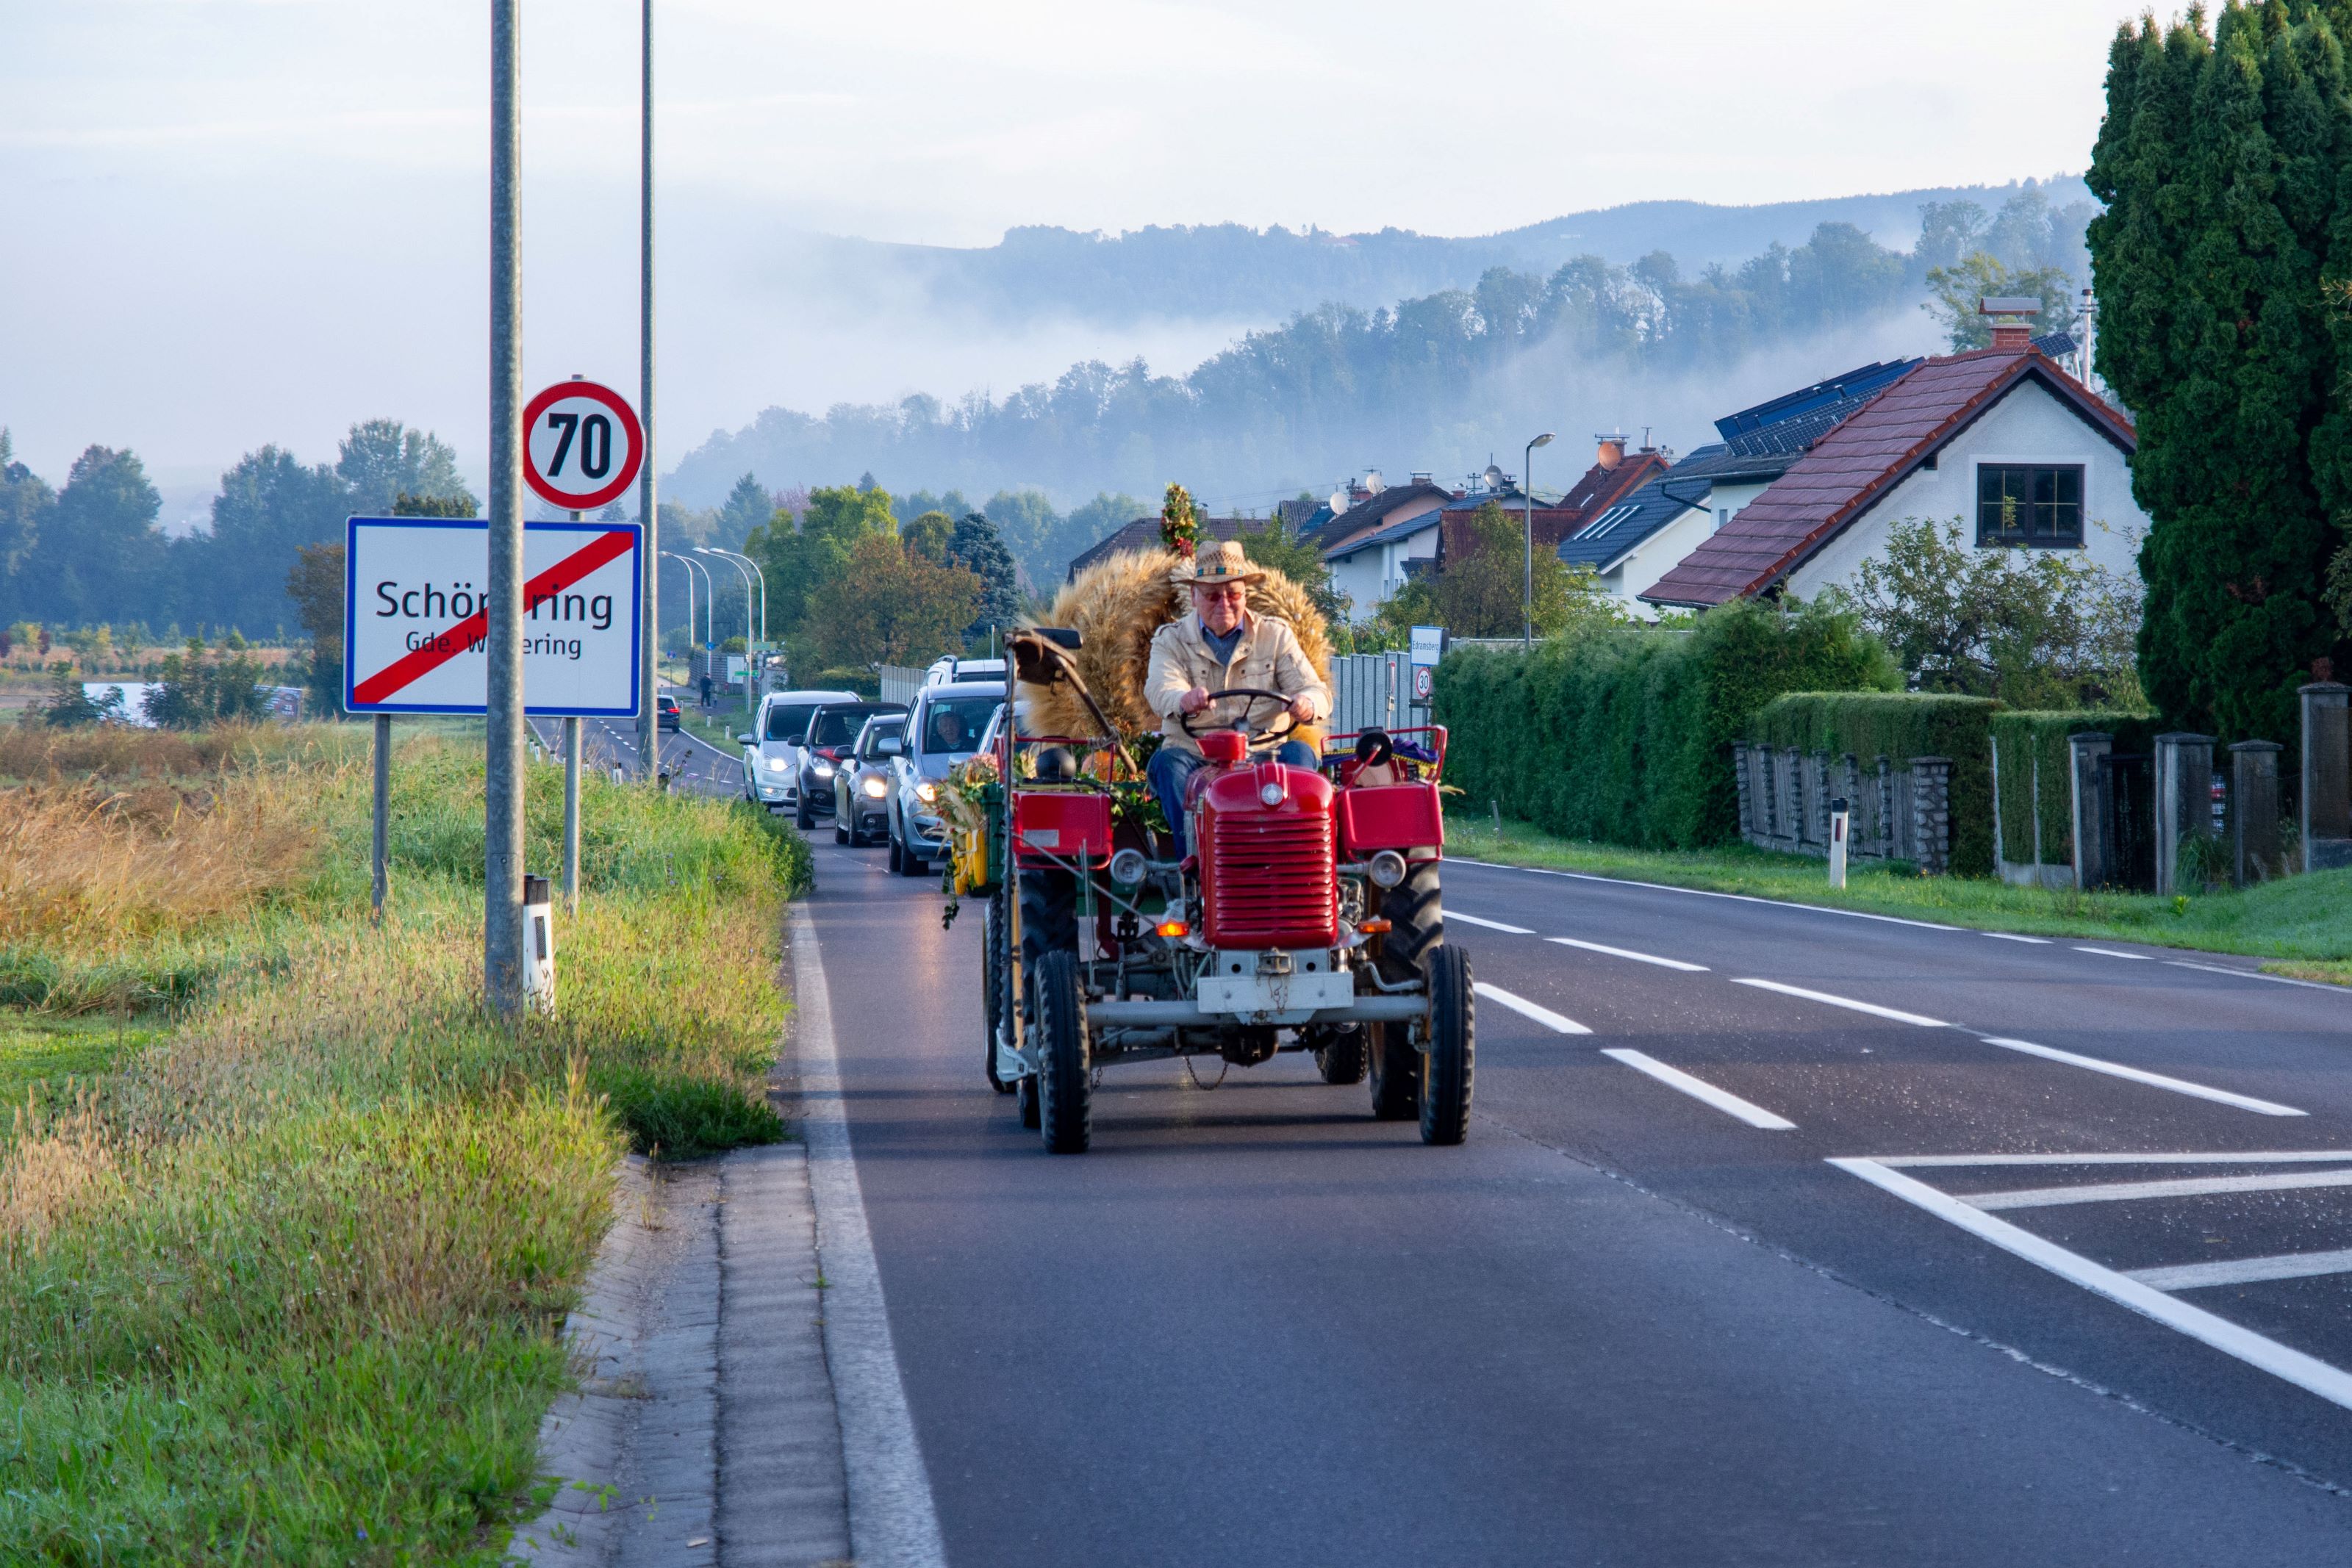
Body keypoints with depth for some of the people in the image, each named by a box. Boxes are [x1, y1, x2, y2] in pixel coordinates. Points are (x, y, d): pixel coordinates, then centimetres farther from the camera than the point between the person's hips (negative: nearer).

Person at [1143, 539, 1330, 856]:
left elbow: (1317, 693, 0)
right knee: (1169, 762, -31)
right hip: (1196, 756, -1)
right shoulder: (1170, 640, 7)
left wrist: (1307, 704, -28)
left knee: (1300, 753, -27)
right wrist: (1184, 701, -42)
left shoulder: (1276, 636, 11)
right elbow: (1161, 689, -15)